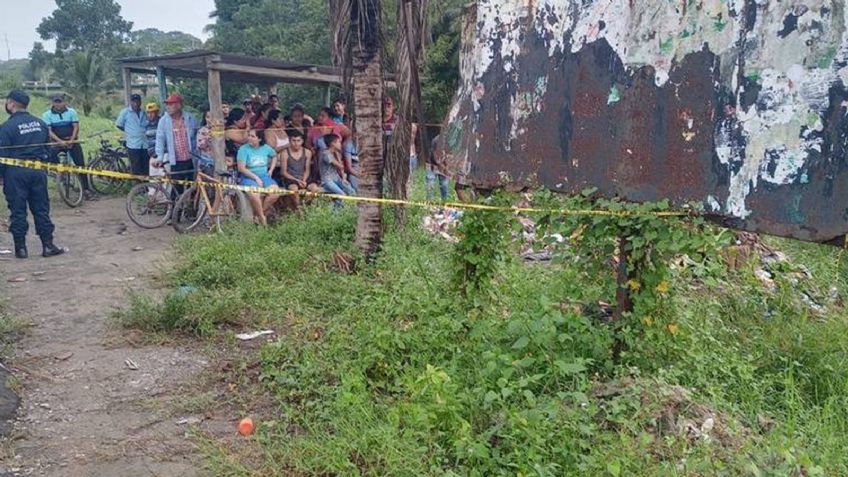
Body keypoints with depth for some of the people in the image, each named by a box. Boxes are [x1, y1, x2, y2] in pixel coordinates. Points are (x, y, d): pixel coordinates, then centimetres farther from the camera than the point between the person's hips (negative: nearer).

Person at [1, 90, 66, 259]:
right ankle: (48, 246, 8)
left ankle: (21, 248, 9)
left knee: (18, 210, 4)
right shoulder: (40, 123, 7)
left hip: (15, 171, -4)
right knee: (41, 209, 9)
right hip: (39, 170, 4)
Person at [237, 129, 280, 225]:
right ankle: (262, 218, -14)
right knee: (254, 193, -35)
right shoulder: (243, 149, -5)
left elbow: (274, 156, 28)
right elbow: (241, 168, -11)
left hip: (264, 176, 4)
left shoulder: (265, 148, 7)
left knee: (275, 191, -23)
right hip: (248, 177, -4)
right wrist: (256, 178, -16)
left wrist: (271, 170, 15)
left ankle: (257, 215, -9)